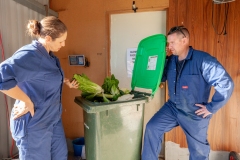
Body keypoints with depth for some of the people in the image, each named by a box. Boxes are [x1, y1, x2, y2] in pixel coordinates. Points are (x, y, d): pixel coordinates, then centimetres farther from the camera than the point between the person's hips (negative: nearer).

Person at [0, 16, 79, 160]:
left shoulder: (49, 55, 5)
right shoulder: (30, 55, -24)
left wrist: (66, 82, 8)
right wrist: (27, 101, -30)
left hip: (53, 119, 9)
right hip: (34, 124, -8)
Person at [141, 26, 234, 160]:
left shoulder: (203, 60, -22)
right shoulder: (171, 60, -2)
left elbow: (226, 84, -22)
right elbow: (161, 78, 10)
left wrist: (211, 108, -17)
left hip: (195, 114, -4)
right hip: (172, 107, 5)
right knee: (152, 128, -4)